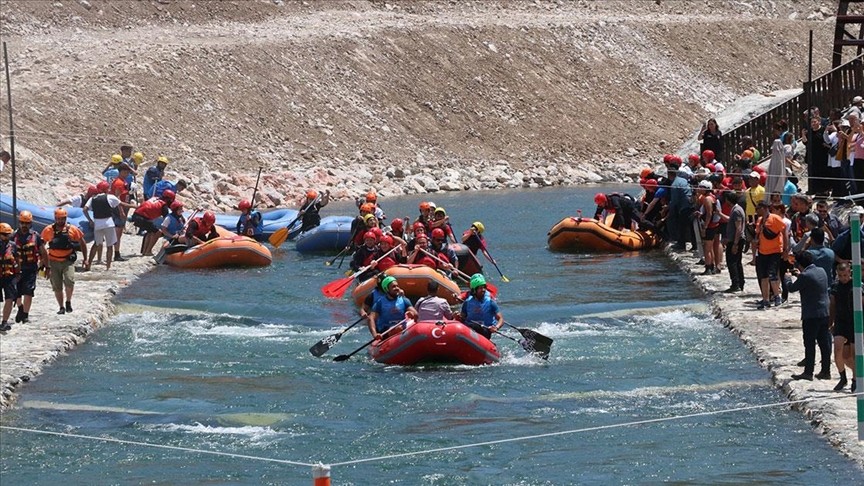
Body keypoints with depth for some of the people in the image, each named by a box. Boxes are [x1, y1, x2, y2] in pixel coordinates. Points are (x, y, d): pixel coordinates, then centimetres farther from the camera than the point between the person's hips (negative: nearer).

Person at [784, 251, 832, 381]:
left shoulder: (805, 276, -17)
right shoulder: (822, 271, 6)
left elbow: (792, 288, -5)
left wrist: (787, 278, 15)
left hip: (811, 315, -7)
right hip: (825, 313, 7)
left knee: (810, 344, -2)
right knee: (825, 343, 10)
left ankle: (808, 372, -1)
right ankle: (826, 371, 14)